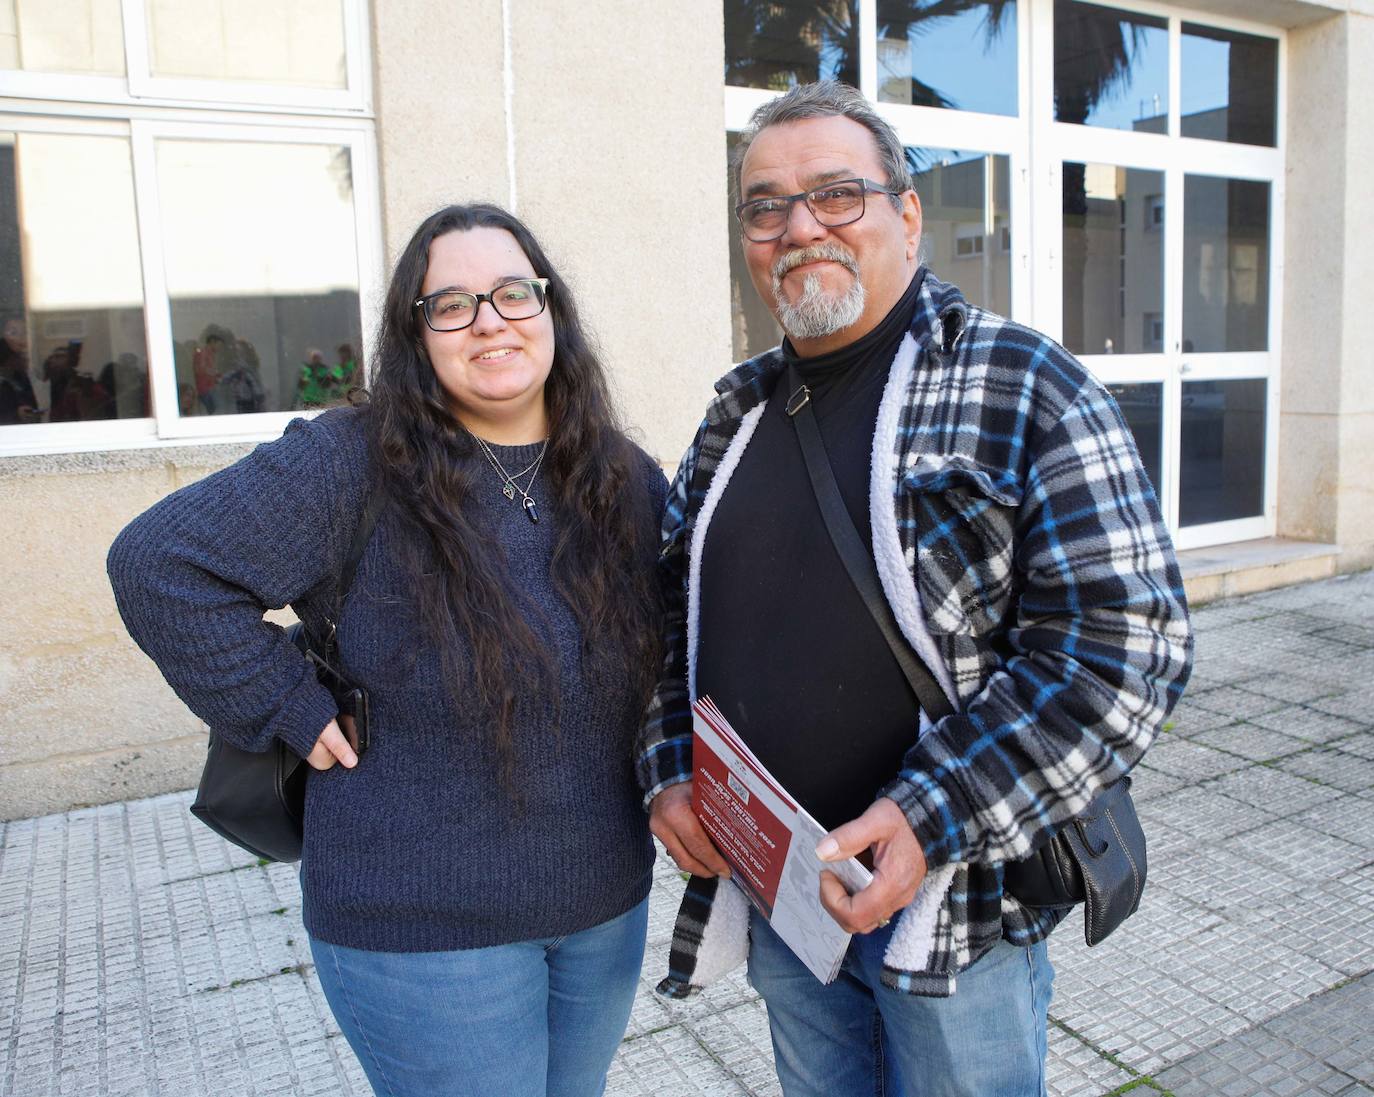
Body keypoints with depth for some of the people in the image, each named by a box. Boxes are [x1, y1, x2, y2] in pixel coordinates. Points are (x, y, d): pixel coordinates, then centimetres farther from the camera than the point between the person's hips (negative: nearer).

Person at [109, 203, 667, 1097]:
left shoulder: (628, 481, 1)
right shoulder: (351, 466, -15)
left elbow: (677, 639, 15)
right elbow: (158, 561, -16)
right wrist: (290, 713, -17)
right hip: (421, 928, -5)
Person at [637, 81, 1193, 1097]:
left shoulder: (1024, 390, -12)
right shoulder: (739, 413, 6)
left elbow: (1124, 644, -18)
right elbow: (675, 610, 14)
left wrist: (932, 819, -24)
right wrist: (671, 774, 1)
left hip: (954, 901, -5)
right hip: (774, 894, 5)